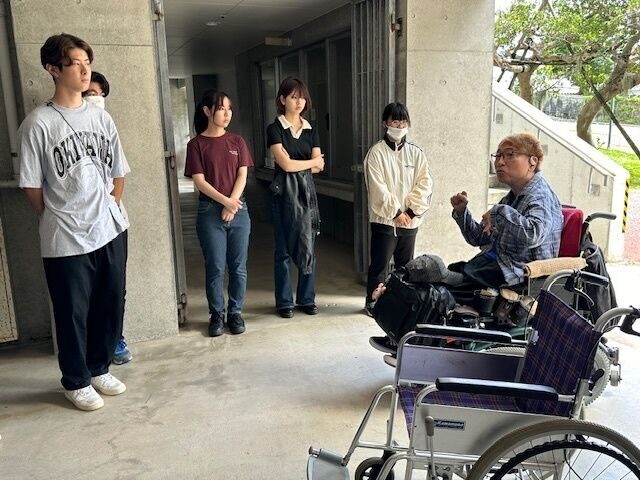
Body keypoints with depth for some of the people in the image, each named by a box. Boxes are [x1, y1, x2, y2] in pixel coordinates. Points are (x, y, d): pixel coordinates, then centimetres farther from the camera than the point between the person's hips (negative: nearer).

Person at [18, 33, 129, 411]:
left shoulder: (102, 118, 6)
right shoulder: (38, 123, -9)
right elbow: (32, 187, -4)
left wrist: (109, 210, 10)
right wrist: (60, 222, 5)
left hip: (111, 230, 5)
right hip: (66, 240, -5)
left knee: (110, 305, 13)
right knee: (73, 313, 8)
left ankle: (99, 369, 34)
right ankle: (76, 382, 27)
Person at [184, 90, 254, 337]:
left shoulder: (236, 141, 8)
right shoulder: (197, 144, 0)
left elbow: (242, 176, 2)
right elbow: (199, 181, -6)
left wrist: (232, 204, -10)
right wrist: (224, 201, -15)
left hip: (238, 211, 2)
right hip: (210, 212, -2)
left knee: (238, 267, 5)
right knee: (215, 268, 2)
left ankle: (236, 313, 18)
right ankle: (216, 315, 16)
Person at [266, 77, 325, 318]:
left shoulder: (311, 130, 10)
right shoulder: (275, 129, -4)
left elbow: (319, 167, 1)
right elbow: (285, 164, -15)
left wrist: (294, 162, -9)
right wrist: (311, 161, -3)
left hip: (307, 191, 4)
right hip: (284, 193, -4)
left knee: (308, 247, 7)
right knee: (284, 249, 3)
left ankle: (307, 299, 19)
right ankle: (284, 302, 14)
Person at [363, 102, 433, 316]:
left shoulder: (416, 153, 6)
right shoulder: (376, 152, -5)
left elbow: (424, 184, 1)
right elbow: (378, 188, -11)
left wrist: (411, 211, -8)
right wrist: (396, 212, -12)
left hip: (410, 220, 4)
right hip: (384, 219, -4)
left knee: (405, 264, 13)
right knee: (379, 264, 2)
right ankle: (372, 302, 16)